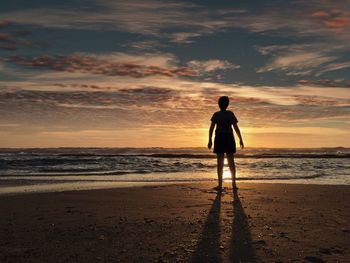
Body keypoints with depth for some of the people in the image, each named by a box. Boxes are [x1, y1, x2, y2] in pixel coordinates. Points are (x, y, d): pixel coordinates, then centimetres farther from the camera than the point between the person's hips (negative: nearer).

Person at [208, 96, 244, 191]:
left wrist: (210, 140, -3)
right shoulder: (230, 114, 2)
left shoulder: (216, 114, 1)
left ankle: (220, 185, -3)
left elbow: (211, 128, -6)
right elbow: (236, 127, -1)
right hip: (229, 138, 1)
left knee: (220, 162, 0)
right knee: (231, 161, 9)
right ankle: (234, 184, 11)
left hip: (219, 138, -1)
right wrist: (240, 139, 4)